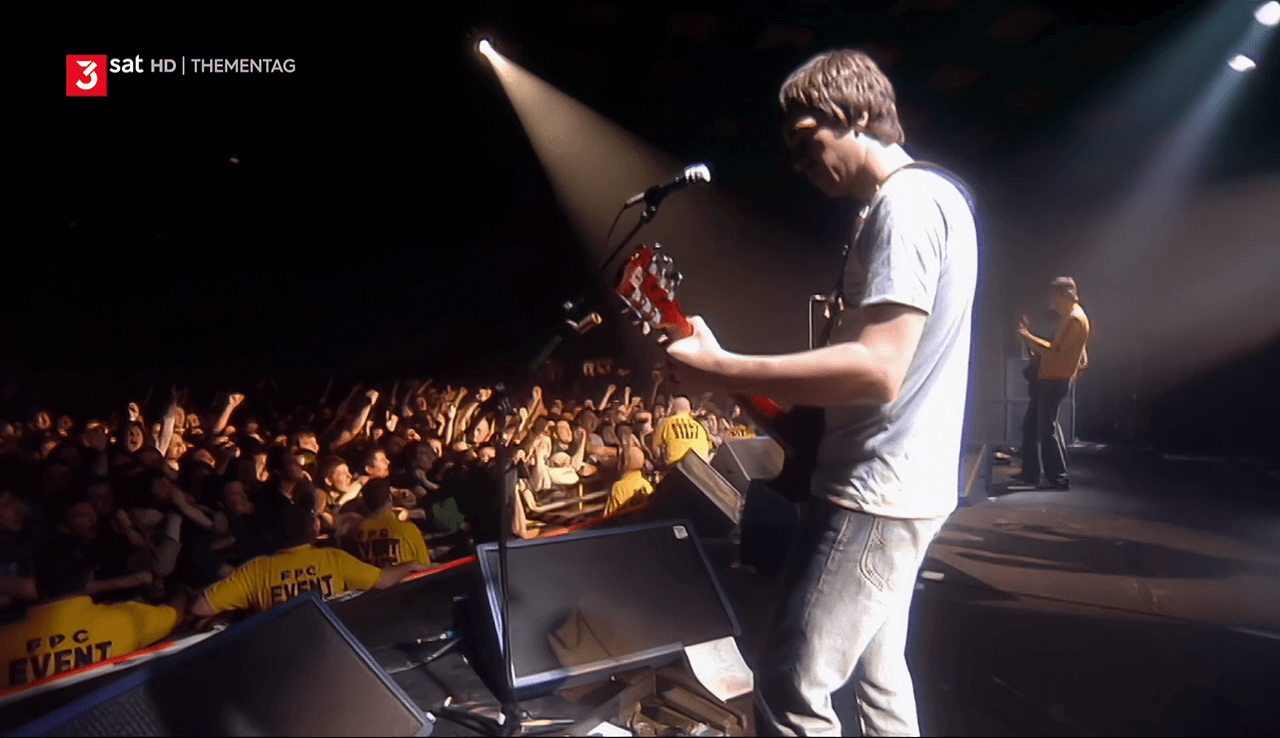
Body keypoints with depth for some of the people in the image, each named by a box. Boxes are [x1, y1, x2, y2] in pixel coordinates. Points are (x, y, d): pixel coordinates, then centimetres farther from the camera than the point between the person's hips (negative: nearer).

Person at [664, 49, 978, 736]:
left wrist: (720, 370, -25)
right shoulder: (934, 196, 17)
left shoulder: (906, 201, -16)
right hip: (895, 485, 11)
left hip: (878, 490, -11)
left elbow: (877, 368, -27)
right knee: (876, 671, 23)